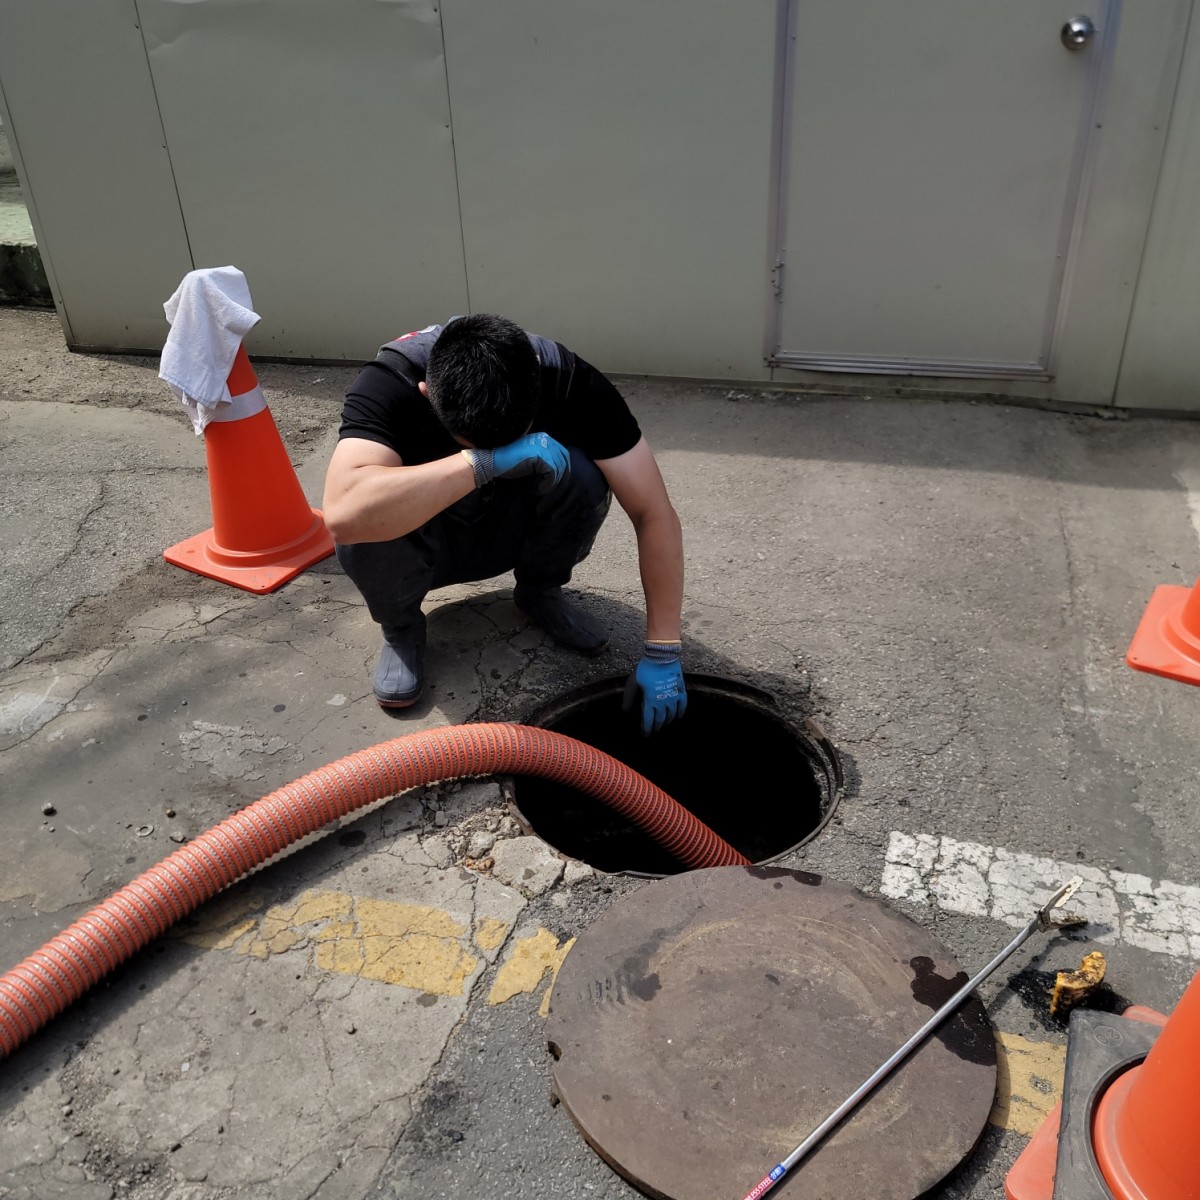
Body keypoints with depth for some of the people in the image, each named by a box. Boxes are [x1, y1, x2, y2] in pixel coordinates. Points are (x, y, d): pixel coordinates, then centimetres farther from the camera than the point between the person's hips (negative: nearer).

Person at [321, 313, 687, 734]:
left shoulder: (569, 380, -27)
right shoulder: (390, 381, -33)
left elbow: (655, 513, -26)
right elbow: (344, 514, -51)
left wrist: (663, 652, -29)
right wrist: (484, 461, -50)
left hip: (510, 529, 2)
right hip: (427, 540, -1)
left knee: (583, 477, -29)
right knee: (368, 527, -35)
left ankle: (539, 591, 1)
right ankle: (401, 625, -2)